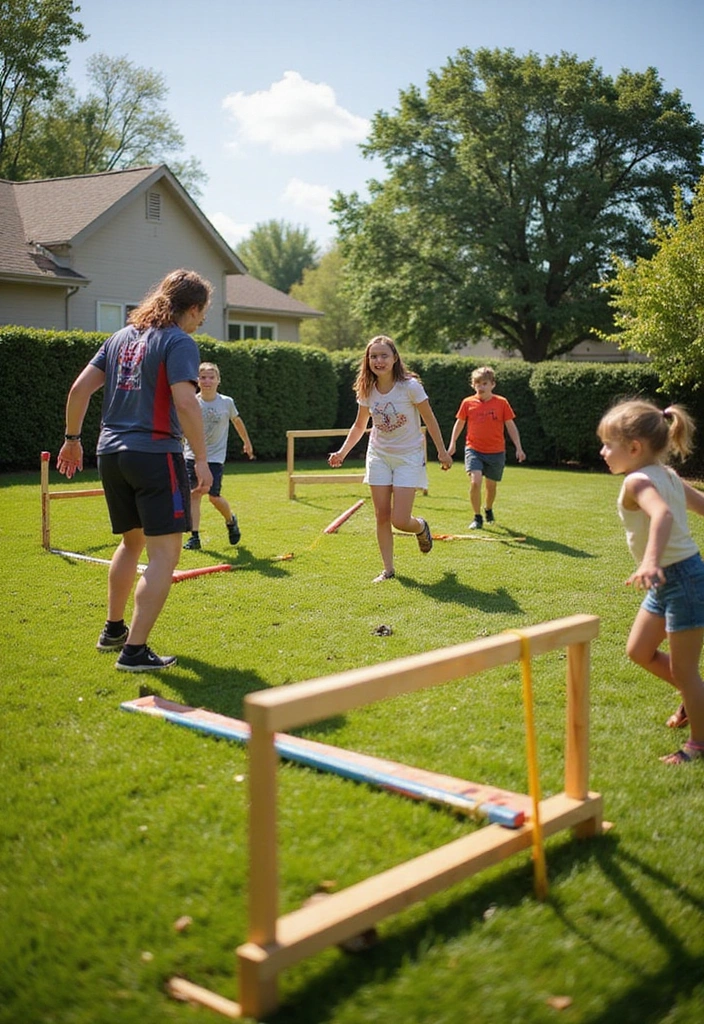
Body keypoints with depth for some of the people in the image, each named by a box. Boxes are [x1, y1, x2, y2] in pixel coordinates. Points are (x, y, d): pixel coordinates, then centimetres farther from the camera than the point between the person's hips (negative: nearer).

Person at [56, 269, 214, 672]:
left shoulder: (122, 336, 14)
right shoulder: (179, 342, -8)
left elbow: (80, 388, 12)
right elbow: (185, 402, -21)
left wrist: (73, 438, 20)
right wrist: (202, 459, -18)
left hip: (111, 453, 8)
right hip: (155, 454, -8)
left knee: (132, 541, 24)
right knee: (165, 553, -3)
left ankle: (114, 629, 36)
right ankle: (135, 650, -7)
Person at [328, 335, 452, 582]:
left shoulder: (410, 386, -19)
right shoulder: (367, 390, -5)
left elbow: (429, 419, -8)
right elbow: (360, 425, 8)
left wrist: (442, 451, -3)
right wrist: (343, 452, -3)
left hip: (409, 456, -4)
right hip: (379, 455, 4)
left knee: (399, 520, -9)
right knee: (382, 516, 3)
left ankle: (421, 527, 27)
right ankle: (388, 569, 16)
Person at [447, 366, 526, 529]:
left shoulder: (501, 403, -2)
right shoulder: (467, 403, -1)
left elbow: (511, 426, 4)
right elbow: (459, 423, 11)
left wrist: (518, 447, 0)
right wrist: (452, 443, 7)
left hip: (496, 452, 1)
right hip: (473, 450, -1)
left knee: (491, 485, 12)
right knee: (475, 481, -20)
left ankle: (488, 509, 44)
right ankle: (477, 517, -4)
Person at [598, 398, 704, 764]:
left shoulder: (638, 481, -21)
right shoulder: (667, 475, 7)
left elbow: (663, 514, -40)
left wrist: (652, 562, -54)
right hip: (669, 581, 10)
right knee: (639, 652, 19)